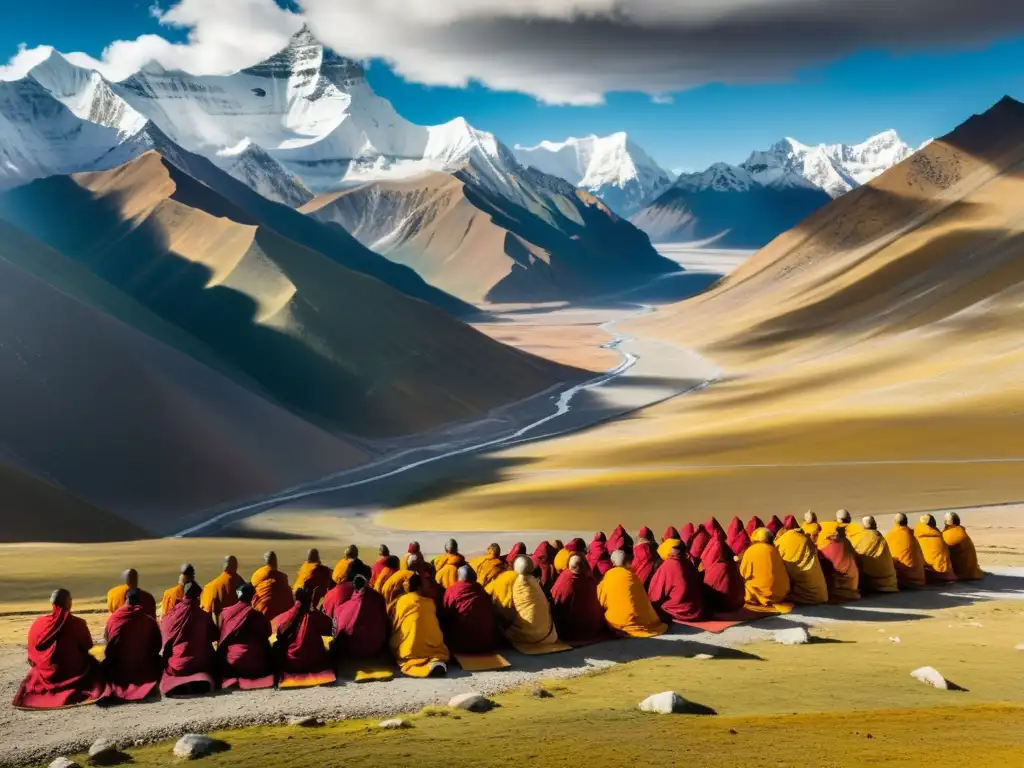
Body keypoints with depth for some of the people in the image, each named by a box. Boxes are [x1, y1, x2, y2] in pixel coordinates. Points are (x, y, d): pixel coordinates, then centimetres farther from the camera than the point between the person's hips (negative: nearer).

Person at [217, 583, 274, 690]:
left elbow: (221, 639, 7)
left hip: (232, 664, 0)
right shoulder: (259, 616, -4)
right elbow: (265, 640, 6)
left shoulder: (225, 613, -2)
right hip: (256, 664, 0)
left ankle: (234, 680, 5)